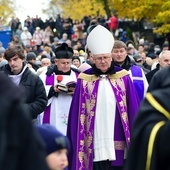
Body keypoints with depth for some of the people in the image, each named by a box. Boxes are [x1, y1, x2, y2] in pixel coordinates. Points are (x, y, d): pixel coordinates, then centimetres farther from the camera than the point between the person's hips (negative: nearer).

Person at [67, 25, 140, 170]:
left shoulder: (123, 77, 4)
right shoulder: (84, 80, 3)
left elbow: (133, 108, 6)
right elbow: (77, 112, 4)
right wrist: (77, 140, 0)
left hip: (118, 139, 1)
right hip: (95, 140, -1)